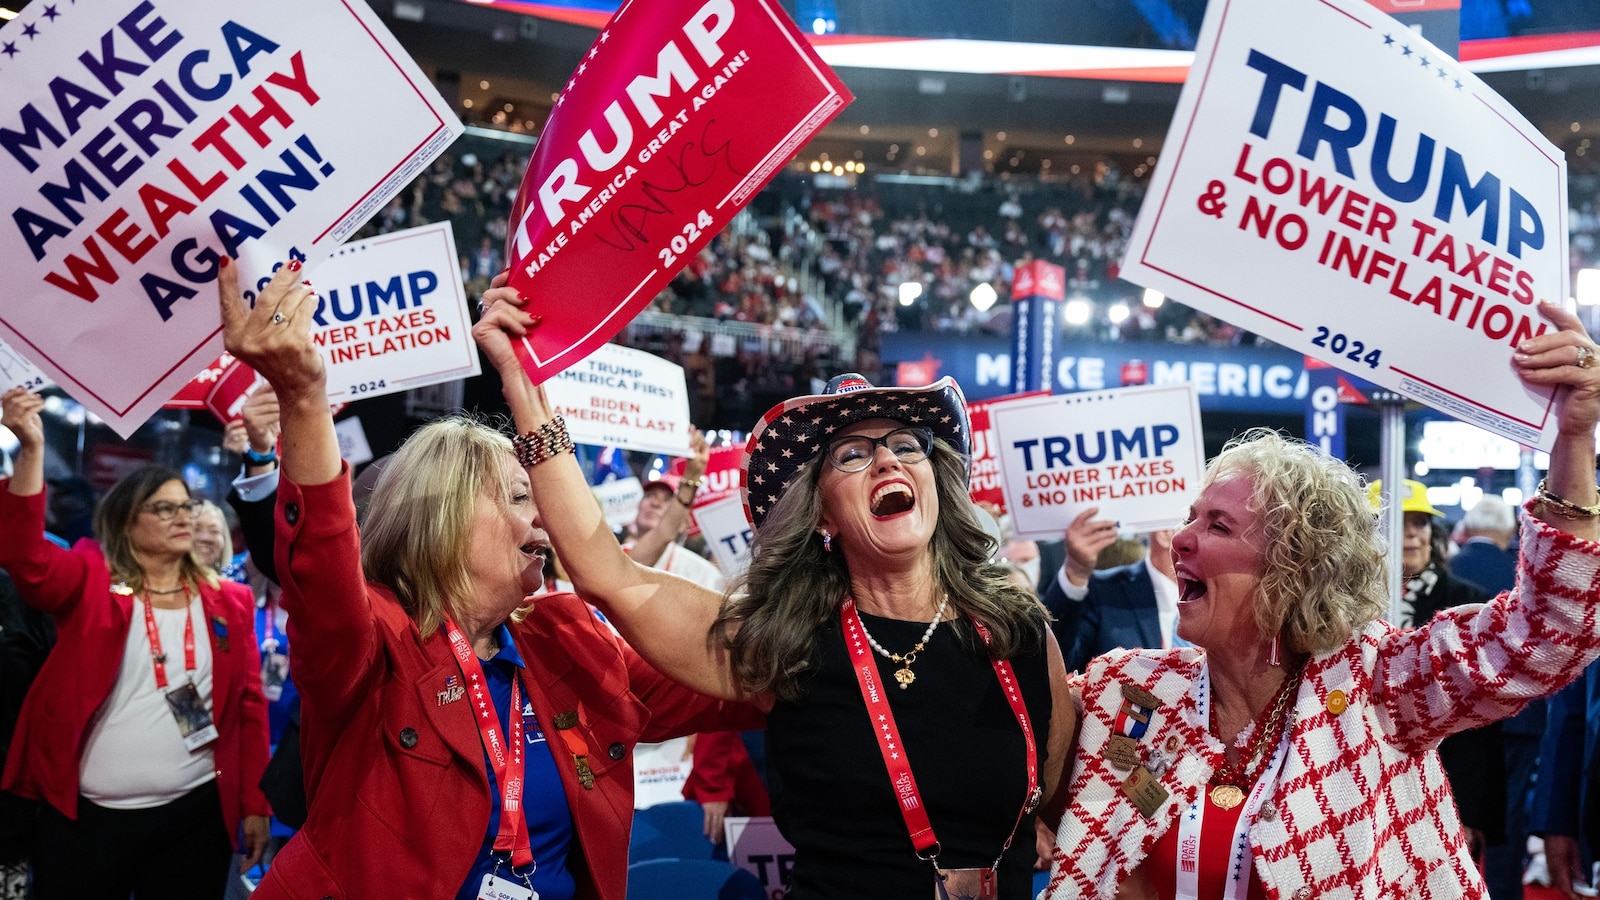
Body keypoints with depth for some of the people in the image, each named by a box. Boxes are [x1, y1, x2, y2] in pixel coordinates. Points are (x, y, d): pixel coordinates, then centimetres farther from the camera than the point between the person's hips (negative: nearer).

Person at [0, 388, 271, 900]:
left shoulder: (229, 602, 8)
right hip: (86, 815, -2)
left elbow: (249, 704, 8)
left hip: (195, 815, 2)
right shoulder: (90, 582, 2)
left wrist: (254, 802, 4)